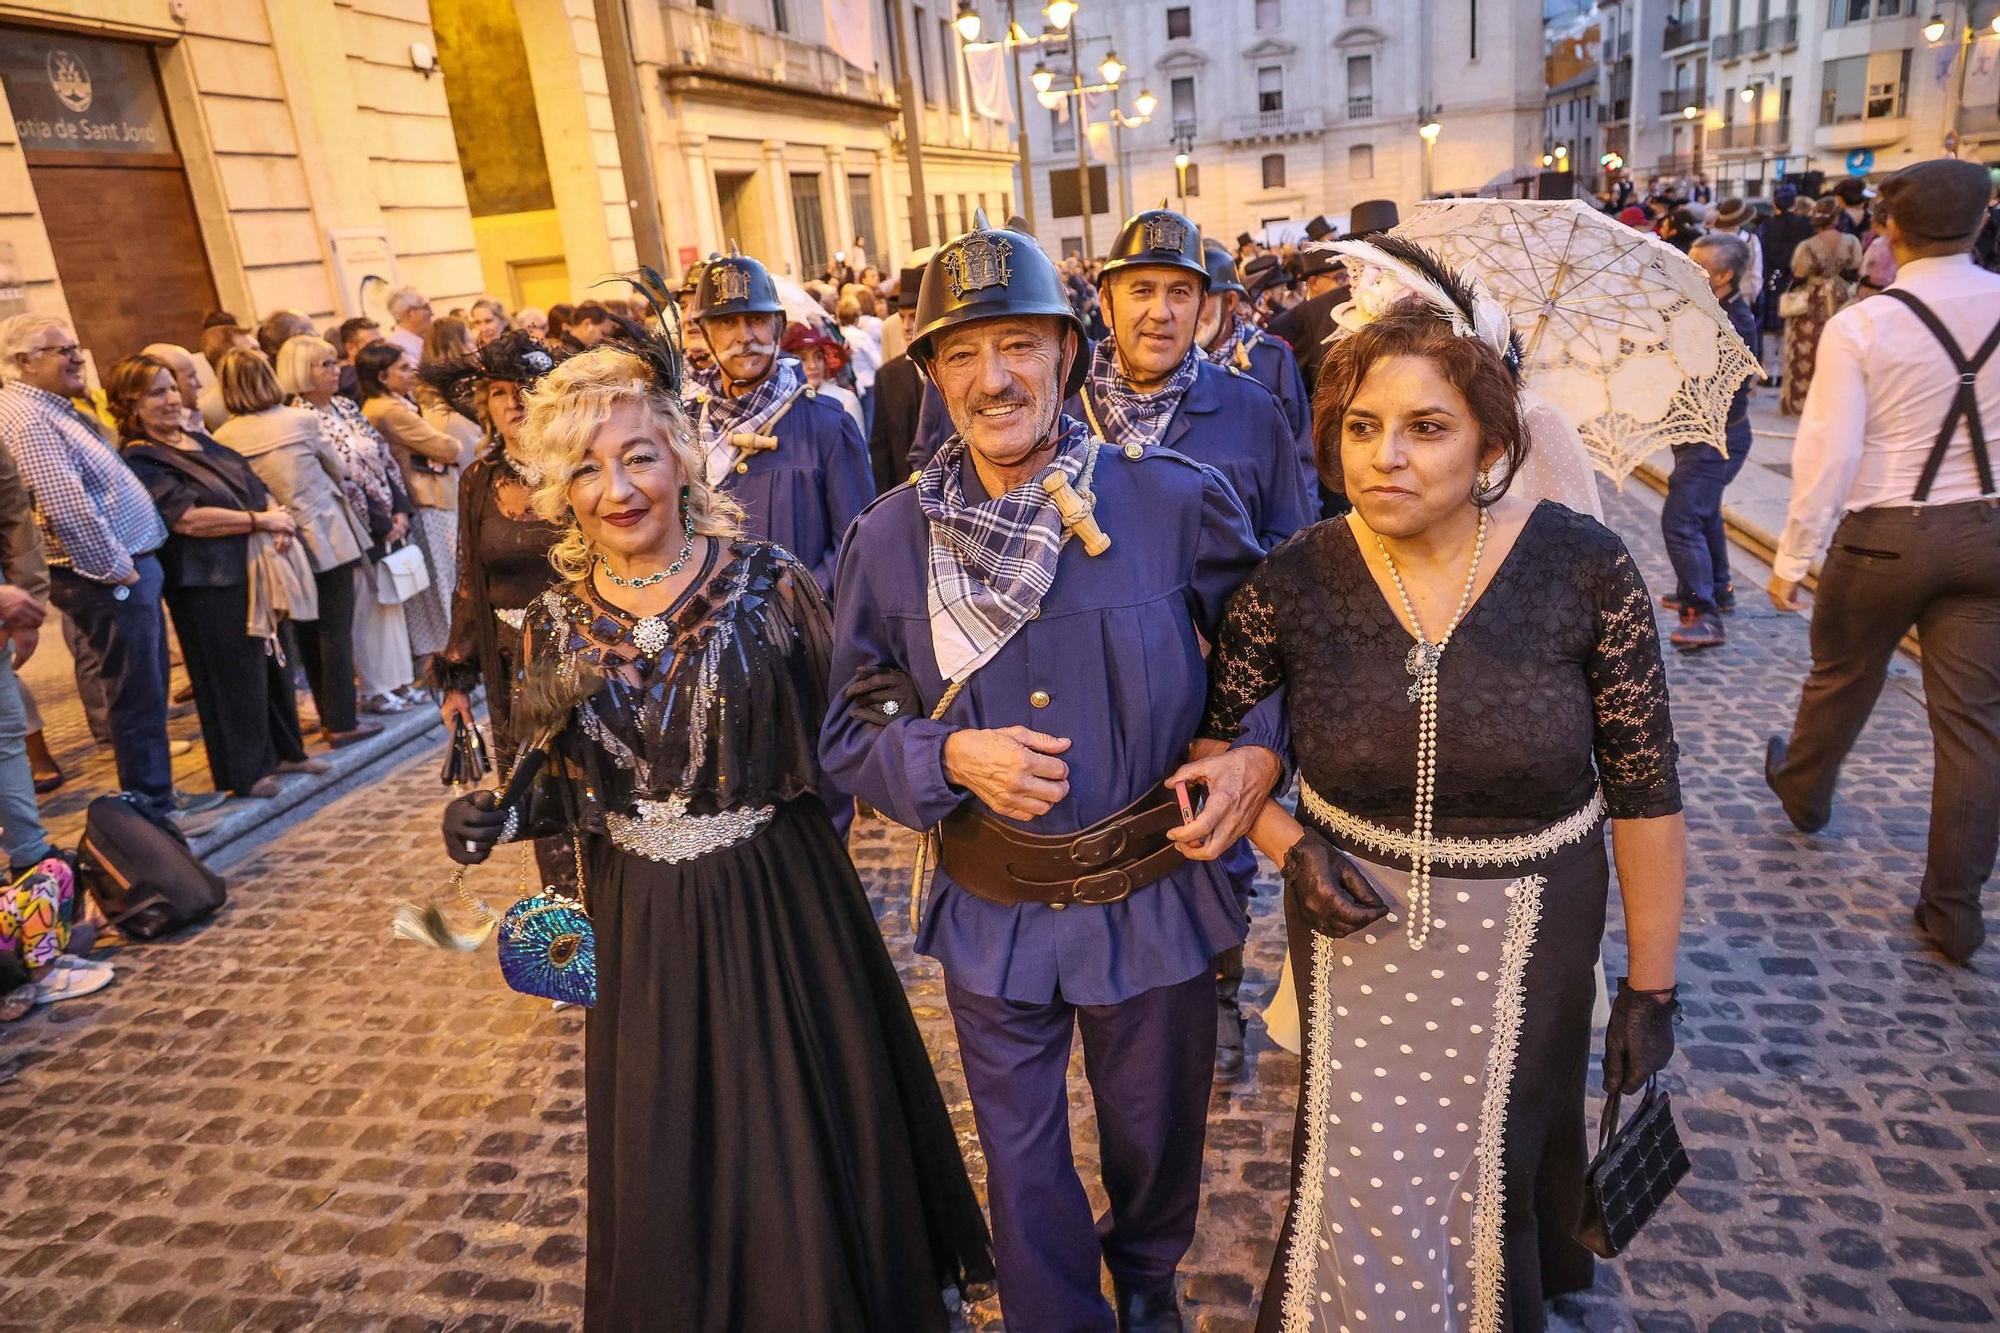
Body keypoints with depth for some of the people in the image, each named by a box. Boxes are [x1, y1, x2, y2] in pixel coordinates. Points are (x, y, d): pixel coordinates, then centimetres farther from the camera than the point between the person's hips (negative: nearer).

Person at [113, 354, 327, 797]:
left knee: (273, 662, 15)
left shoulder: (199, 440, 13)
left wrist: (279, 519, -7)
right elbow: (188, 518, -22)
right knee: (233, 676, 2)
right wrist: (261, 520, -17)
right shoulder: (139, 462, -11)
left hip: (255, 569, 8)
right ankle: (246, 771, 16)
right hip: (209, 585, -8)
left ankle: (284, 750, 30)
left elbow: (255, 486, 14)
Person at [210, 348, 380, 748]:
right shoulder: (300, 419, -8)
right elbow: (338, 470, 5)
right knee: (336, 631, 2)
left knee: (307, 635, 14)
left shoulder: (223, 438, -3)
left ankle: (330, 717, 22)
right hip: (328, 538, -3)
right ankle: (342, 722, 4)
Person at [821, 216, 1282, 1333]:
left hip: (1157, 900, 0)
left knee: (1157, 1137, 25)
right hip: (992, 913, 1)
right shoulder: (891, 540, -8)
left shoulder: (1178, 502, -13)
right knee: (1024, 1166, 19)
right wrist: (949, 755, -20)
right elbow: (855, 727, -2)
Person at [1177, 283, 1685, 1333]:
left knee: (1506, 1173, 22)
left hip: (1527, 940, 0)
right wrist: (1287, 845, -14)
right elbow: (1209, 739, 2)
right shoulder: (1293, 582, -12)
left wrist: (1650, 989, -3)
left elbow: (1645, 792, -8)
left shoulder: (1585, 568, -15)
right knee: (1360, 1186, 14)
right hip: (1353, 926, 0)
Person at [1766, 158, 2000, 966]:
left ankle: (1802, 788, 49)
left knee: (1842, 679, 22)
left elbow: (1827, 454, -14)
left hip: (1884, 535, -3)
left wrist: (1792, 558, -6)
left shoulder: (1861, 326, -13)